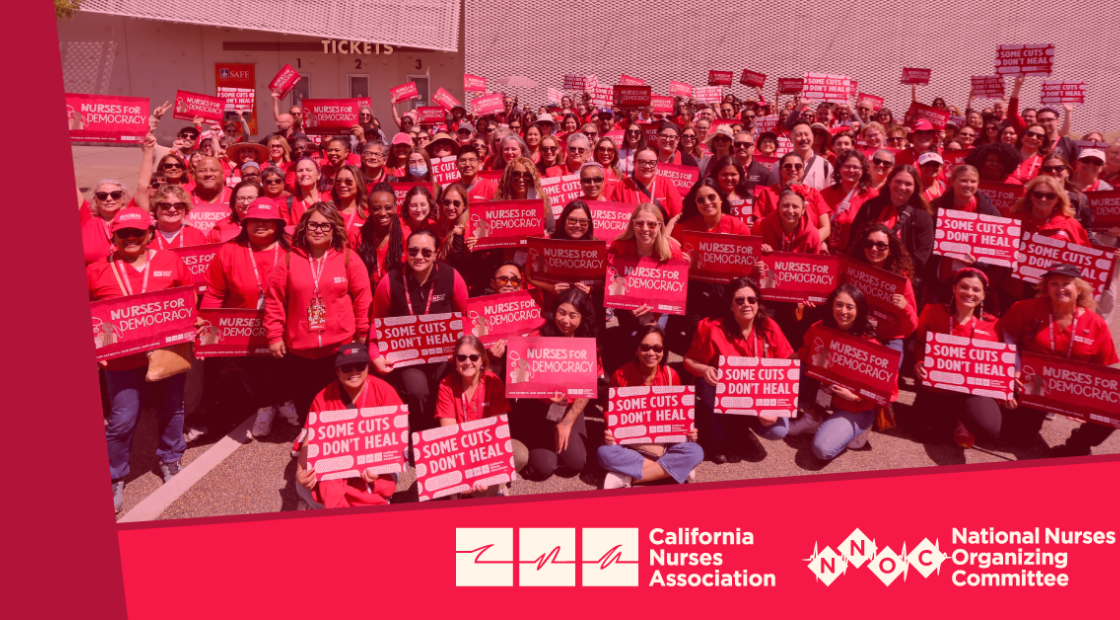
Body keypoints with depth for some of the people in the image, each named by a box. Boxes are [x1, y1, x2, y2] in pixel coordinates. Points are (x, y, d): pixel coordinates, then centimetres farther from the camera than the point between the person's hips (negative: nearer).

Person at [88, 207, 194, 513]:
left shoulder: (170, 262, 0)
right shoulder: (97, 271, -2)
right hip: (122, 358, -2)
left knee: (172, 409, 17)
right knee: (122, 419, 0)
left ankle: (170, 458, 42)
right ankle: (114, 478, 20)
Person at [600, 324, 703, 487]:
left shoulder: (671, 376, -7)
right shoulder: (620, 376, -11)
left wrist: (688, 432, -15)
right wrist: (608, 434, -21)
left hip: (664, 441, 2)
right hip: (628, 441, -1)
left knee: (695, 452, -26)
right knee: (605, 453, -33)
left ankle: (628, 478, -25)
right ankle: (673, 469, -25)